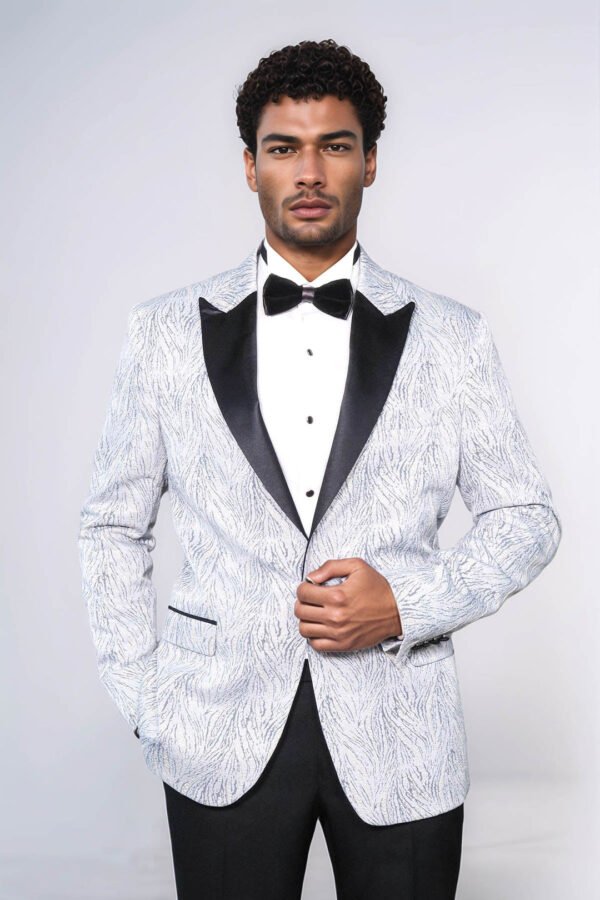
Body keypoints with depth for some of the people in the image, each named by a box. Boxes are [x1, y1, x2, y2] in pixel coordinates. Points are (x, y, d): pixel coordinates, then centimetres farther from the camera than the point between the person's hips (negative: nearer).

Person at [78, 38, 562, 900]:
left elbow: (528, 518, 6)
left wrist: (408, 602, -10)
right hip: (222, 743, 0)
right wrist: (146, 707, 1)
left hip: (401, 740, 0)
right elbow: (113, 527, 9)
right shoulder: (166, 332, 4)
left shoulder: (451, 337, 2)